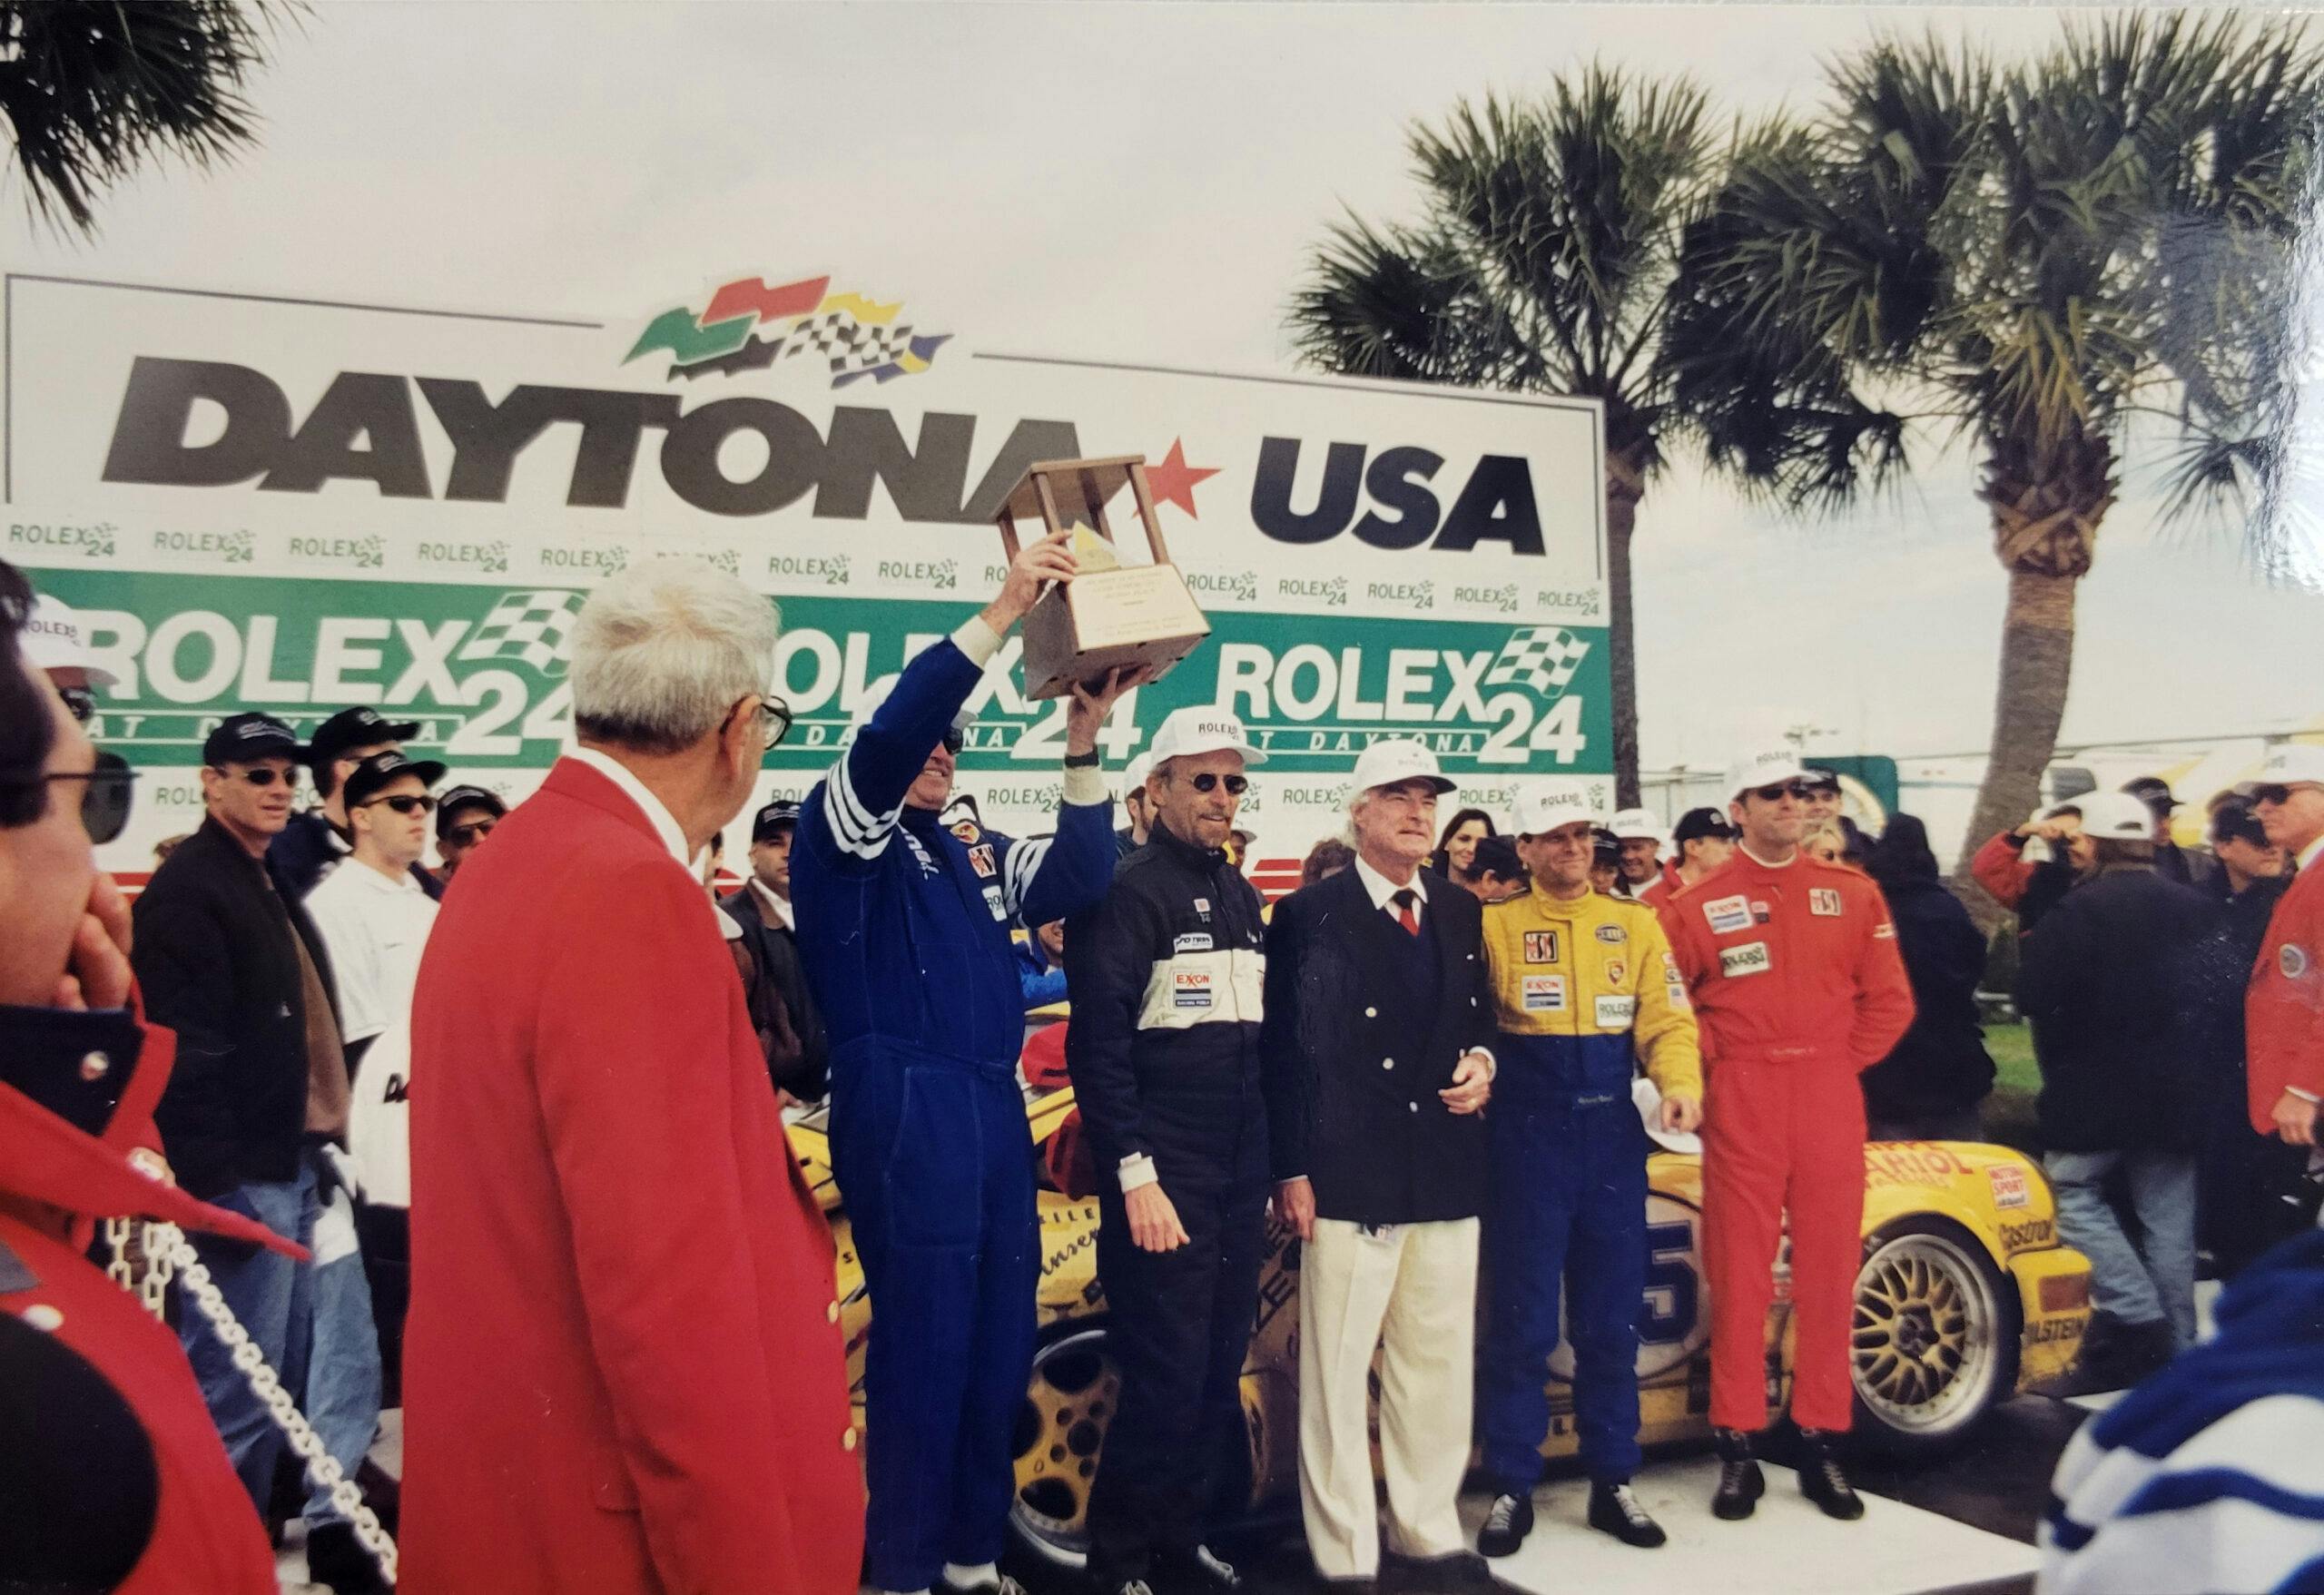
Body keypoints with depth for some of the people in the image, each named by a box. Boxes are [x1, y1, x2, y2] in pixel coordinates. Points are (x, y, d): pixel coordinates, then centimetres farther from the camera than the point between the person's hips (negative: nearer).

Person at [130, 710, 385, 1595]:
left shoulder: (276, 886, 19)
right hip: (244, 1174, -9)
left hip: (304, 1162, 9)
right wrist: (211, 1180, -20)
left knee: (344, 1366, 10)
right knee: (240, 1387, -1)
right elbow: (186, 1048, -16)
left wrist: (327, 1139, 17)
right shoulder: (186, 888, -9)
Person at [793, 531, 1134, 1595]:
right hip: (902, 1109, -7)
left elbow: (1079, 879, 9)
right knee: (923, 1339, -4)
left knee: (1000, 1338, 10)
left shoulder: (971, 854, 20)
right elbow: (890, 732, -18)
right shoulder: (842, 832, 0)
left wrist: (1082, 746, -2)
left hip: (993, 1107, 7)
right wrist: (1002, 614, -22)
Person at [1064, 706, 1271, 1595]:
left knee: (1219, 1378, 11)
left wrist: (1276, 1162, 14)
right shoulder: (1129, 893, -9)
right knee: (1167, 1379, -5)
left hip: (1241, 1178, 7)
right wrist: (1135, 1174, -18)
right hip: (1164, 1176, -7)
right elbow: (1097, 1047, -14)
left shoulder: (1242, 898, 15)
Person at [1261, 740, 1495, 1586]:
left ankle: (1431, 1537, 29)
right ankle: (1345, 1557, 13)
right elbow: (1284, 1048, -5)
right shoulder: (1309, 914, -2)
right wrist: (1291, 1169, -11)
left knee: (1438, 1368, 14)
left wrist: (1483, 1063, 1)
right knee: (1337, 1375, 1)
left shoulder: (1462, 914, 14)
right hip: (1349, 1176, -5)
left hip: (1448, 1175, 5)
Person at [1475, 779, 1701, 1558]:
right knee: (1522, 1322, 2)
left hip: (1613, 1138, 3)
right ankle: (1511, 1489, 13)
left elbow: (1666, 1020, 2)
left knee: (1611, 1321, 10)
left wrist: (1681, 1085, -16)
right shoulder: (1496, 924, 1)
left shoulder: (1635, 922, 9)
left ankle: (1613, 1484, 22)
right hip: (1527, 1141, -3)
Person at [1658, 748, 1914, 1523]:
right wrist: (1712, 1064, -4)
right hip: (1740, 1107, -2)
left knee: (1830, 1270, 5)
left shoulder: (1853, 893, 10)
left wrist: (1842, 1062, 0)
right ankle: (1738, 1448, 9)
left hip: (1831, 1102, 2)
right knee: (1739, 1274, 0)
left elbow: (1890, 1000, 8)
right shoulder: (1696, 904, 3)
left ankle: (1823, 1443, 16)